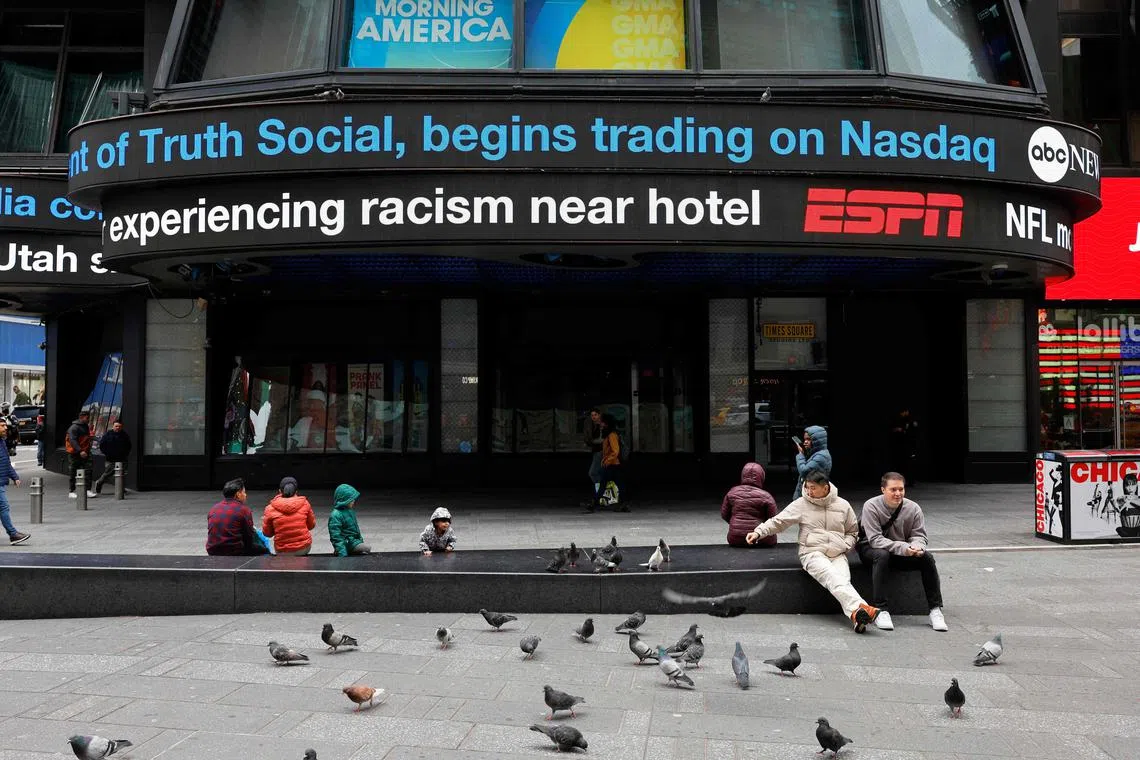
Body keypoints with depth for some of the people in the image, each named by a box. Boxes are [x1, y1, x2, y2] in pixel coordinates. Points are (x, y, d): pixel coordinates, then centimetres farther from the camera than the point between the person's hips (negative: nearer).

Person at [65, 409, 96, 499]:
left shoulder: (85, 426, 14)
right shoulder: (74, 427, -12)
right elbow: (72, 440, -21)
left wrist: (88, 450, 15)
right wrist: (80, 451, -30)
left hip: (84, 453, 7)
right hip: (74, 454, -7)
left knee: (88, 471, -4)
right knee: (72, 473, 4)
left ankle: (88, 490, -4)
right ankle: (71, 492, 11)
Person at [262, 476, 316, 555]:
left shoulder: (271, 508, -8)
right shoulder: (304, 503, -6)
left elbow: (267, 533, 1)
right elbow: (311, 525, 6)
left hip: (282, 552, 0)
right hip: (304, 548, 0)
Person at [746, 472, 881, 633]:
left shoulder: (843, 505, 12)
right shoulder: (801, 504, 5)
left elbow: (852, 531, 23)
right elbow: (778, 522, 4)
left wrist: (845, 545, 4)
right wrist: (758, 532, -10)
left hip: (838, 554, 2)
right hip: (812, 553, -2)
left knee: (843, 579, -30)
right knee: (833, 578, -32)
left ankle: (856, 615, -50)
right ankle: (859, 607, -51)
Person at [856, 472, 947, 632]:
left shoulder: (913, 508, -6)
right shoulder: (871, 506, -18)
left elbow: (919, 535, -3)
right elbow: (875, 539, -24)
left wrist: (916, 546, -29)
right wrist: (902, 547, -36)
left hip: (905, 552, 4)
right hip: (871, 549, -4)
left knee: (927, 557, -21)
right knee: (882, 555, -37)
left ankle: (935, 609, -14)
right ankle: (881, 611, -36)